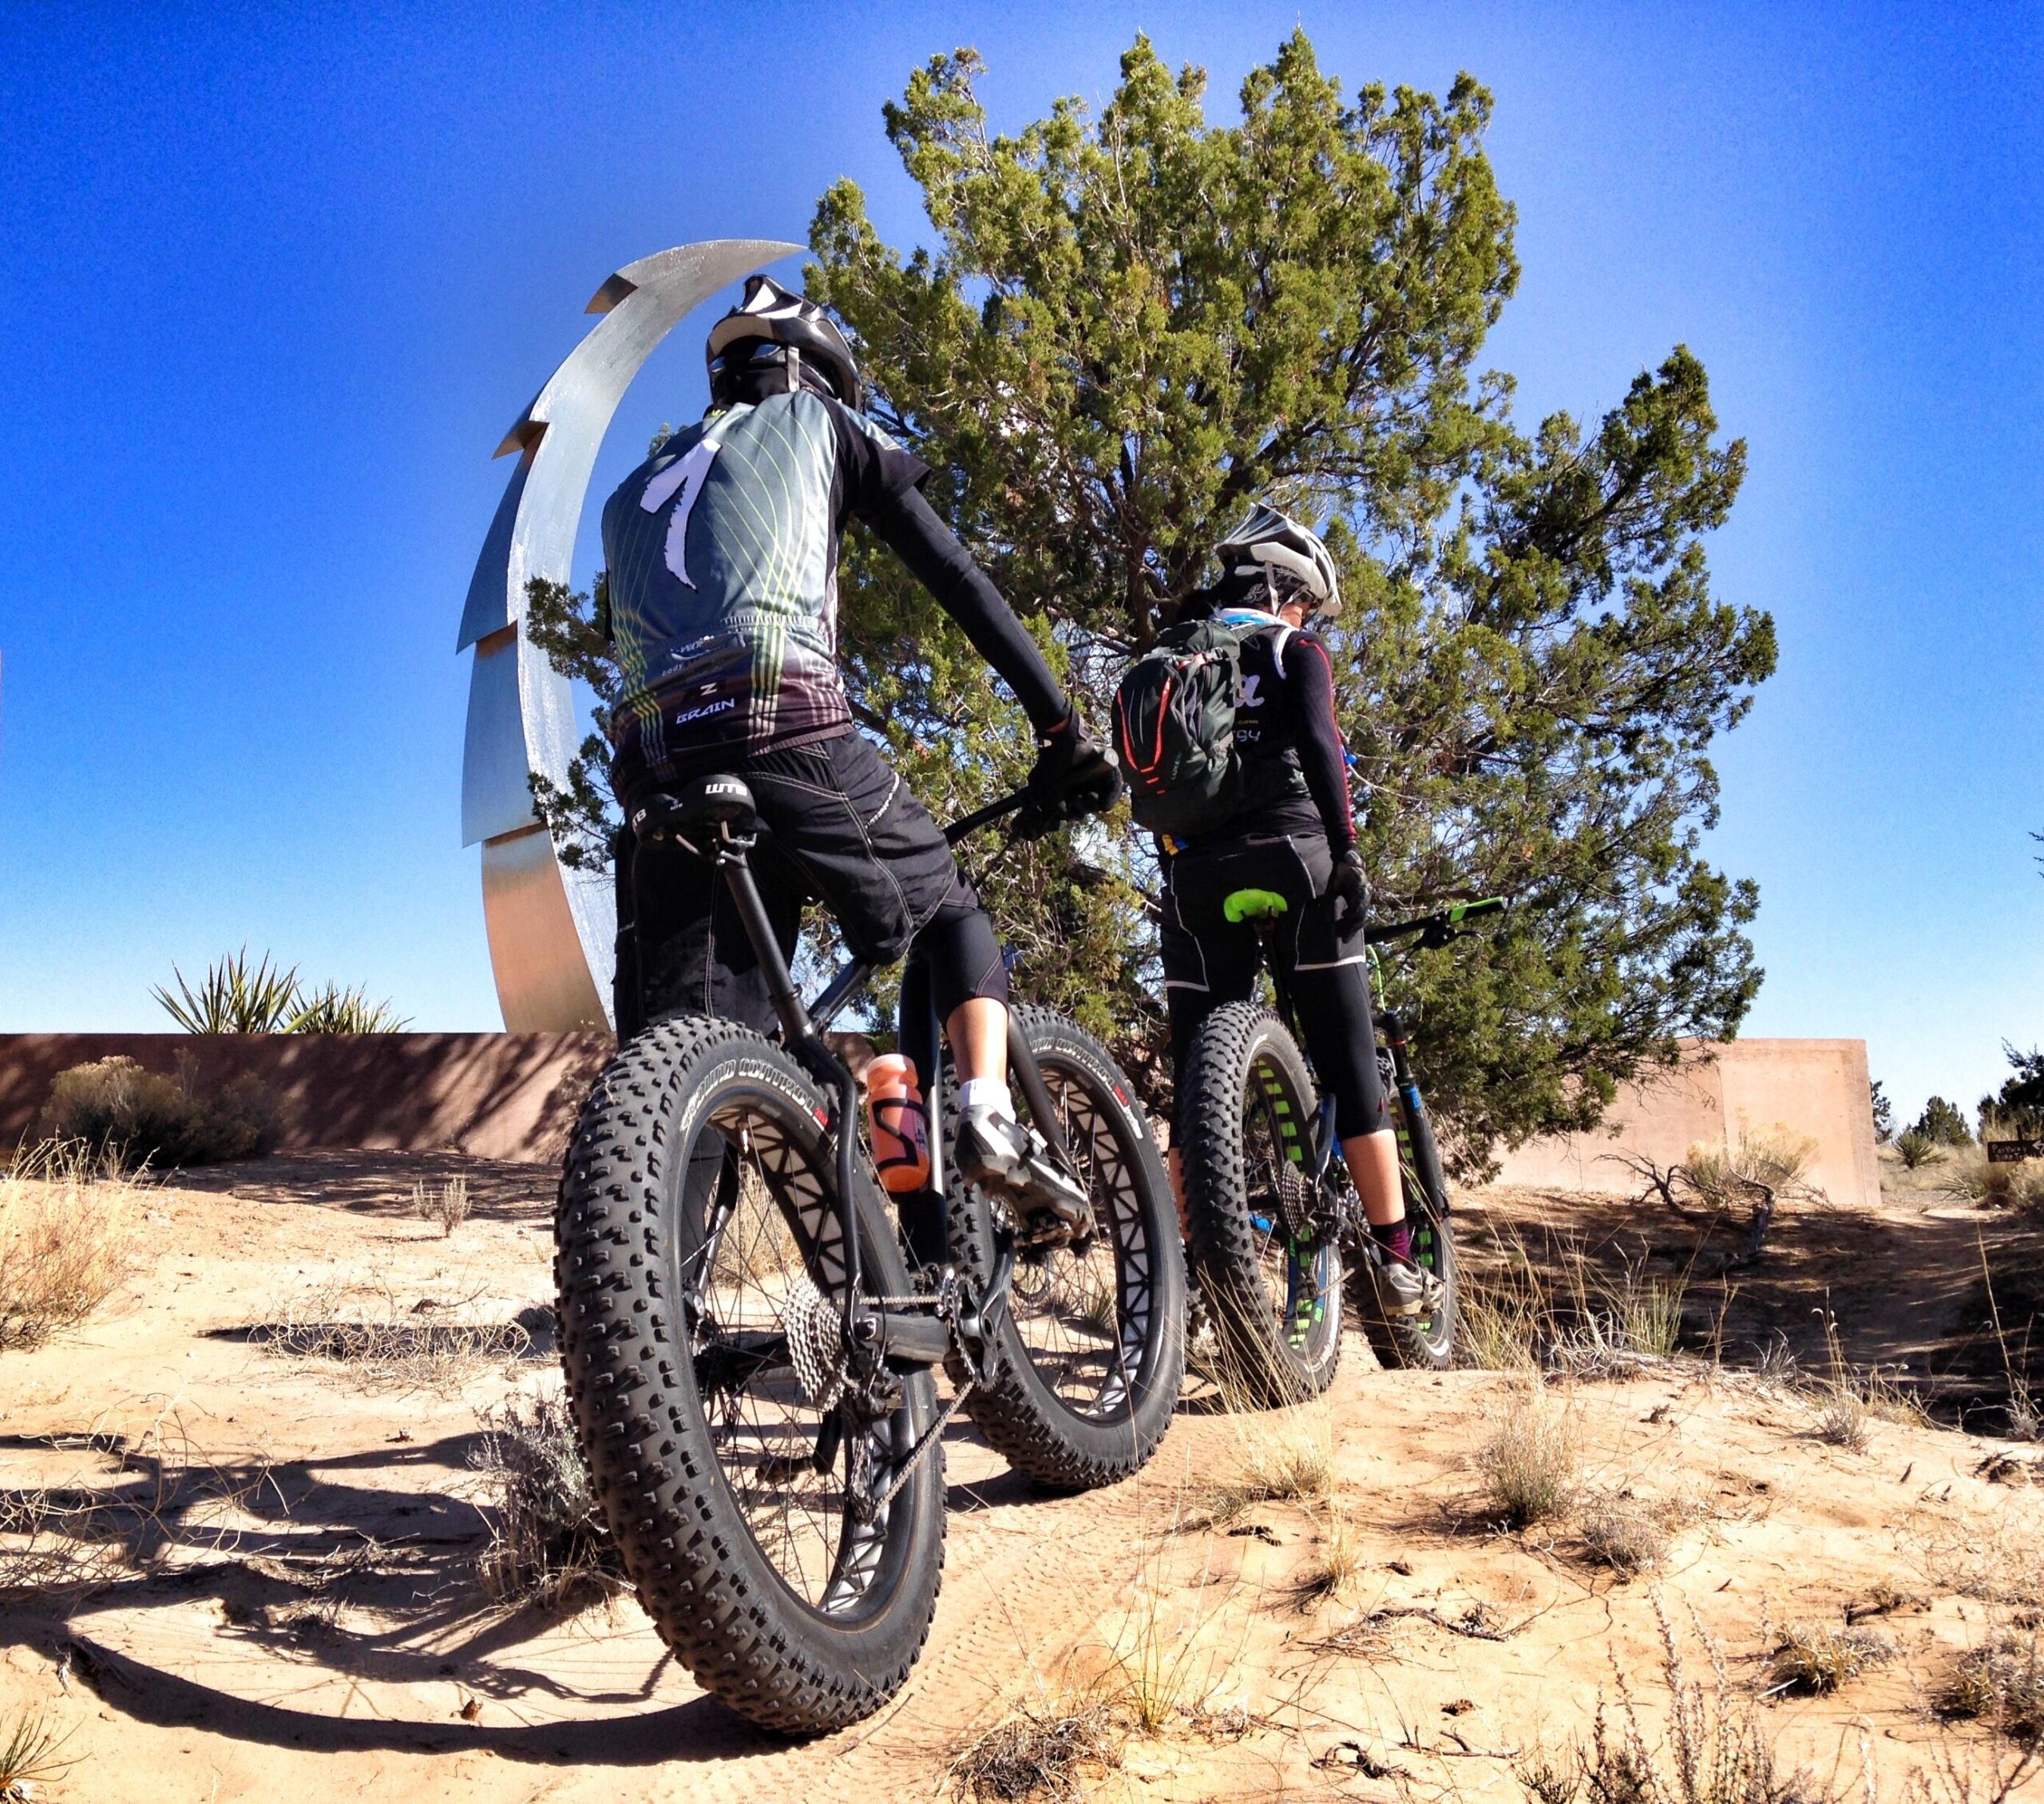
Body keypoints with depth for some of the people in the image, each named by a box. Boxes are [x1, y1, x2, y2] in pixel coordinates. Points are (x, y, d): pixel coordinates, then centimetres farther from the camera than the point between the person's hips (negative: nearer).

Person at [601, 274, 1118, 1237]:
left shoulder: (631, 491, 35)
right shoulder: (820, 423, 22)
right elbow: (957, 578, 15)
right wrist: (1062, 727, 13)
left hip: (652, 762, 4)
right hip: (790, 725, -4)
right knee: (952, 912, 17)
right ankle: (990, 1119, -2)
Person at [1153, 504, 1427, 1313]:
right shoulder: (1296, 654, 7)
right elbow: (1318, 746, -11)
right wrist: (1348, 854, -14)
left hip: (1192, 873, 4)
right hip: (1288, 854, -3)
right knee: (1351, 1066, 5)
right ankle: (1395, 1261, 9)